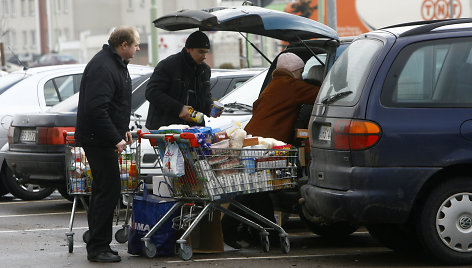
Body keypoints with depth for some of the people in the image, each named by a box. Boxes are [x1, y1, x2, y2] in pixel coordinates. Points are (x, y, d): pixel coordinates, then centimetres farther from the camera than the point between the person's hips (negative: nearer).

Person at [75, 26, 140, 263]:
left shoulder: (117, 64, 15)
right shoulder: (102, 68, -20)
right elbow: (96, 109, -28)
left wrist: (123, 129, 22)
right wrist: (116, 139, -24)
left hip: (103, 139, 11)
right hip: (98, 139, -11)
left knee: (103, 189, 14)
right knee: (108, 190, -10)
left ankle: (96, 244, 21)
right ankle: (98, 247, -7)